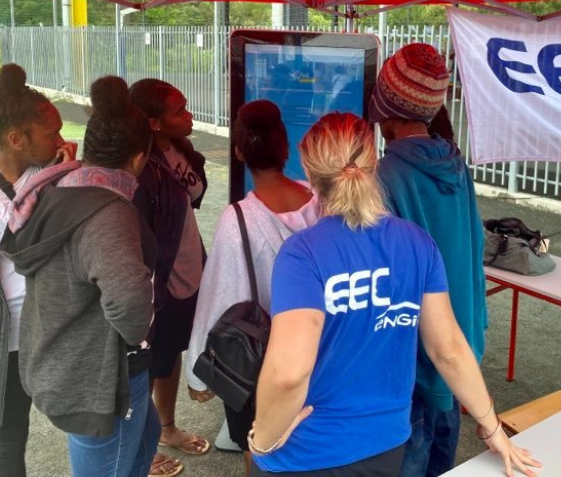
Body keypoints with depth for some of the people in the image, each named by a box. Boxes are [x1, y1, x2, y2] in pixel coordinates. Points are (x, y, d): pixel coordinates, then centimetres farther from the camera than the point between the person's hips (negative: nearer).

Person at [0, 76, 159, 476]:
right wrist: (137, 333, -26)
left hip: (61, 363, 9)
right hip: (96, 377, -9)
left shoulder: (56, 189, 0)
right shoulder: (106, 212, -30)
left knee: (145, 433, 30)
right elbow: (128, 297, -48)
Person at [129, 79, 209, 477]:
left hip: (188, 278, 8)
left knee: (173, 357, 25)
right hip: (158, 288, -8)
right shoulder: (140, 172, -28)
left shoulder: (180, 150, -2)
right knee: (150, 368, 13)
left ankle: (169, 429, 47)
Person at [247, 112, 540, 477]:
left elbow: (288, 371, -34)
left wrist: (263, 440, -16)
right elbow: (449, 350, 0)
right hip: (385, 447, 4)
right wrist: (491, 426, 14)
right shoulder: (419, 244, -6)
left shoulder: (303, 252, -20)